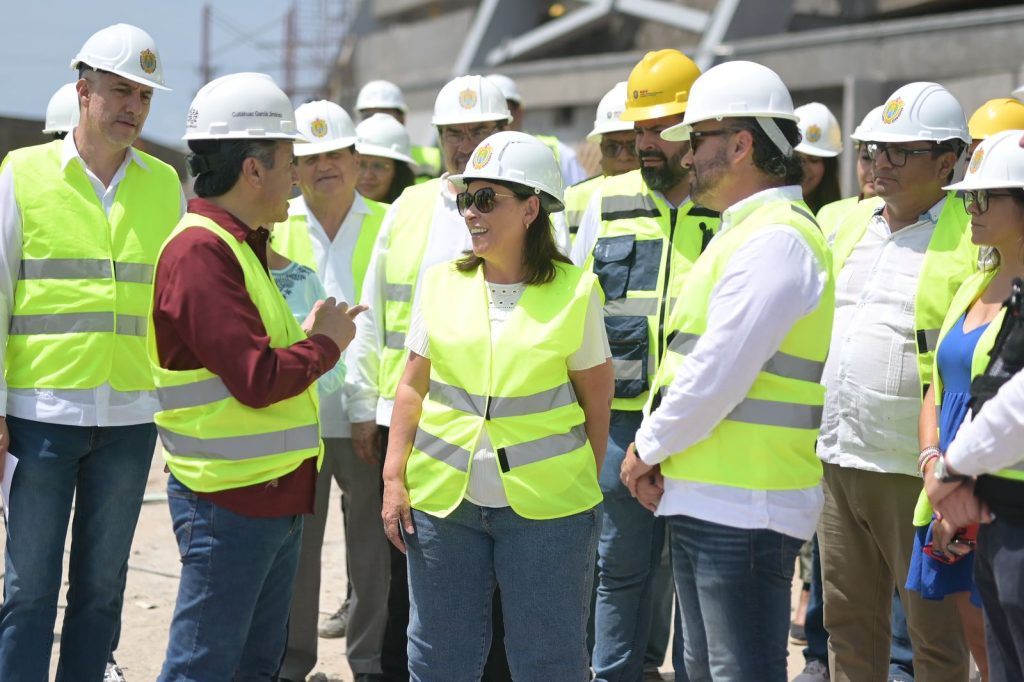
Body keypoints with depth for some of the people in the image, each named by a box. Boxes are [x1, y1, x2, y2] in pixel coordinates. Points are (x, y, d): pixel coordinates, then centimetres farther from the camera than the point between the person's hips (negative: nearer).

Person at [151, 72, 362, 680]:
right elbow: (258, 379, -23)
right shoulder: (201, 252, -18)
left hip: (275, 496, 10)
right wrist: (325, 342, -9)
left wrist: (313, 337, 1)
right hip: (230, 499, -10)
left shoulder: (241, 245, 15)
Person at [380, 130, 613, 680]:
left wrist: (583, 486, 0)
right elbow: (413, 386, 8)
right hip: (442, 494, 3)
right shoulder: (442, 283, 5)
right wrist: (394, 477, 3)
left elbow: (596, 396, 2)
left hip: (546, 502, -3)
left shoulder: (574, 291, -3)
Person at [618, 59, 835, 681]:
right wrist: (659, 452, 9)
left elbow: (718, 374, -23)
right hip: (706, 499, 10)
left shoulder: (775, 240, -17)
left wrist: (649, 448, -9)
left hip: (743, 507, -10)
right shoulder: (748, 232, 18)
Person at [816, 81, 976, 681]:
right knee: (849, 626, 16)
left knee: (936, 632, 5)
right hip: (838, 462, 7)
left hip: (914, 473, -6)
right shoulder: (852, 224, 12)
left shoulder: (978, 237, -9)